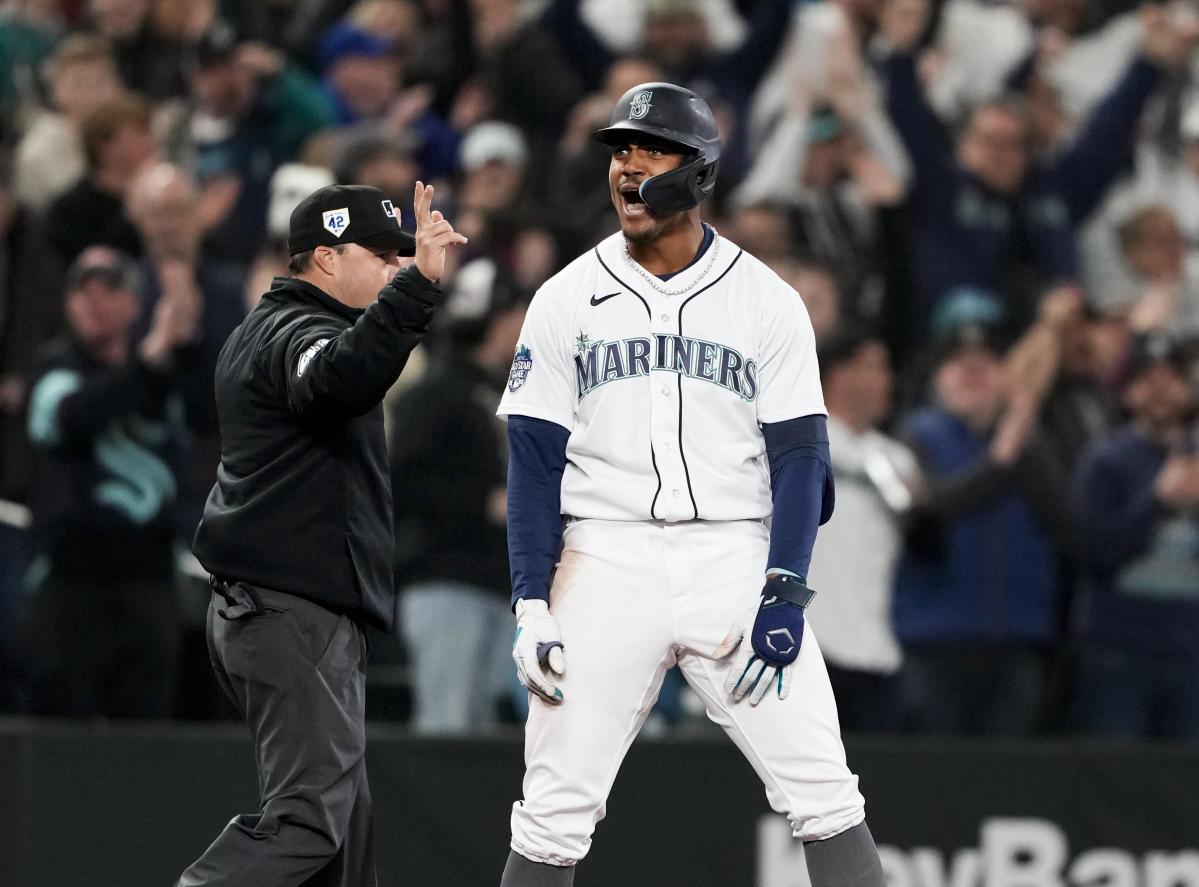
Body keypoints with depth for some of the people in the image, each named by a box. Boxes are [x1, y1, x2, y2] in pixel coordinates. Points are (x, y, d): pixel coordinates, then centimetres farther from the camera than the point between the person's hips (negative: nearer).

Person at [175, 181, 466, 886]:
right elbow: (341, 378, -37)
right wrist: (419, 283, -47)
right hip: (297, 612, -11)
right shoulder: (296, 332, -13)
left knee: (343, 804, 13)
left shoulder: (260, 331, 20)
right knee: (308, 815, -17)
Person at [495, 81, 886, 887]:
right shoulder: (567, 300, 6)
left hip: (738, 561, -1)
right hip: (606, 565, 1)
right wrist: (532, 603, -5)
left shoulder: (767, 301, 3)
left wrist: (785, 594, -11)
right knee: (555, 811, -2)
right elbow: (534, 461, 4)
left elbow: (799, 458, 1)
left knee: (823, 793, -7)